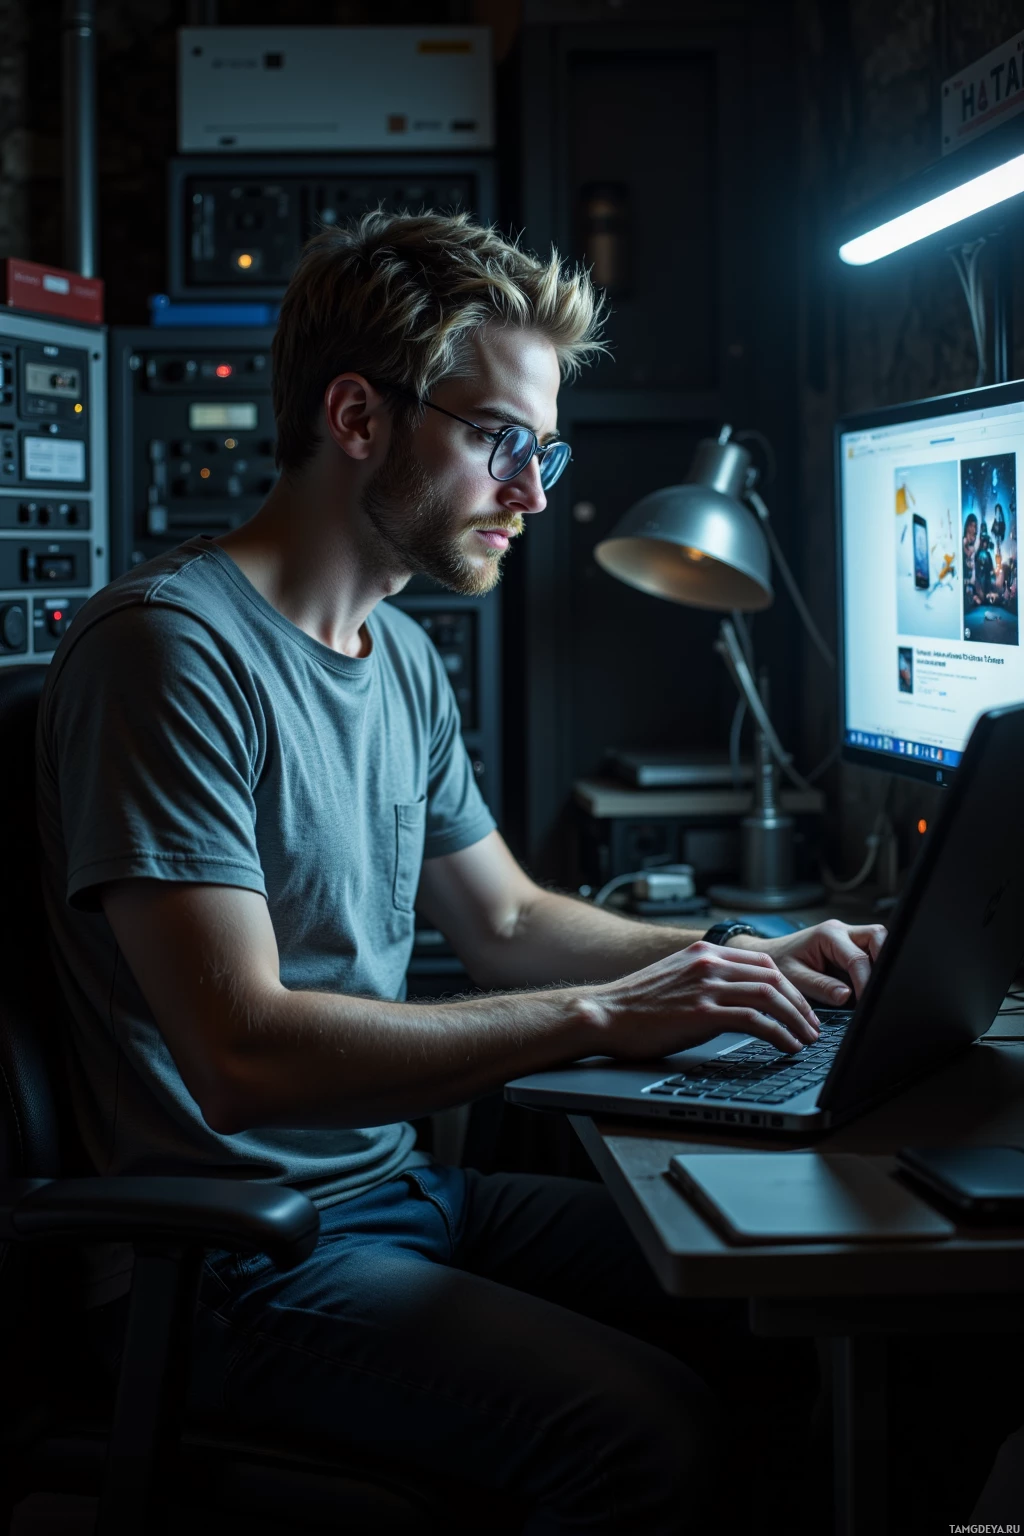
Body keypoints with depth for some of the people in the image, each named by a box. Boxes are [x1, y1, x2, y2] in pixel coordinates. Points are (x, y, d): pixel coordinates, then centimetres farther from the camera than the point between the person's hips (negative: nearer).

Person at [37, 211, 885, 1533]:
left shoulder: (402, 658, 13)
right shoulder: (168, 647, -17)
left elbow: (503, 921, 24)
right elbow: (245, 1053, -25)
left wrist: (748, 962, 10)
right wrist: (601, 1013, -24)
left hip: (400, 1191, 9)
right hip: (235, 1260, -8)